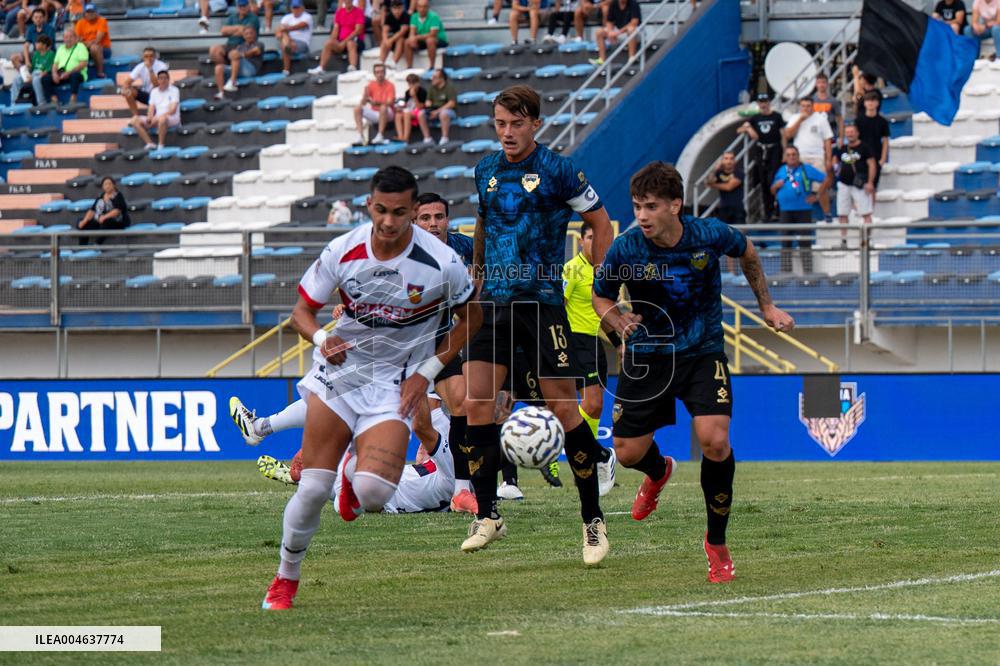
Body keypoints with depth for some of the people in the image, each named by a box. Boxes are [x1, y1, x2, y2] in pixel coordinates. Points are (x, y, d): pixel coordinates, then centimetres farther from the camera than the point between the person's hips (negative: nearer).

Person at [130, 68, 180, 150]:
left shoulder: (174, 90, -2)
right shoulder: (154, 92, 14)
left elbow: (173, 109, -12)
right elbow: (151, 108, 8)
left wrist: (158, 117, -22)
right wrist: (149, 117, -16)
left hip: (172, 118, -6)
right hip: (156, 119, 6)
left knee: (162, 119, -41)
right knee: (135, 120, -12)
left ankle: (161, 146, -31)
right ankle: (150, 144, -23)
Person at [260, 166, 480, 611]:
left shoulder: (441, 263, -15)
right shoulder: (342, 252, -11)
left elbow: (471, 317, 3)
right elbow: (302, 310, 2)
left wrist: (427, 371, -4)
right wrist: (321, 339, -21)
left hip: (396, 385, -1)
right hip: (340, 370, 1)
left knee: (374, 494, -20)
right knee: (313, 488, -8)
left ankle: (357, 488, 19)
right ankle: (286, 579, 15)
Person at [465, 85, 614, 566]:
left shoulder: (558, 170, -6)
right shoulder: (486, 171, 10)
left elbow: (601, 223, 0)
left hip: (543, 304, -5)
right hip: (494, 304, 5)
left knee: (564, 408, -5)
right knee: (476, 404, -4)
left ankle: (593, 520, 4)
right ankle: (487, 516, 6)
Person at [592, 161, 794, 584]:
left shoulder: (710, 235, -16)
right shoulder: (625, 249, -17)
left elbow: (748, 254, 8)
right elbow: (601, 296, 1)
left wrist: (766, 306, 15)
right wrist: (617, 321, -21)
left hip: (703, 351, -1)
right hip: (648, 355, 1)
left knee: (714, 440, -21)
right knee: (628, 452, 1)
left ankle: (717, 542, -1)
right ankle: (659, 472, 43)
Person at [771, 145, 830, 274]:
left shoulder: (807, 169, 0)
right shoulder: (781, 171, 13)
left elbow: (827, 180, -1)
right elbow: (773, 191, 20)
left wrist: (817, 196, -6)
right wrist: (776, 185, -2)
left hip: (803, 210, -4)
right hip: (785, 211, 4)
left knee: (805, 243, -3)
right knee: (785, 243, 5)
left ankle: (807, 272, 0)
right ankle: (785, 272, 9)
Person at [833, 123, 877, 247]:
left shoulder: (864, 148, -3)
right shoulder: (842, 149, 13)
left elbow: (872, 165, -6)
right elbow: (835, 158, 30)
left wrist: (870, 182, -13)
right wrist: (835, 166, 7)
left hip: (859, 185, -5)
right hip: (844, 184, 5)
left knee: (866, 213, -8)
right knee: (842, 214, 7)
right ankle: (843, 240, 16)